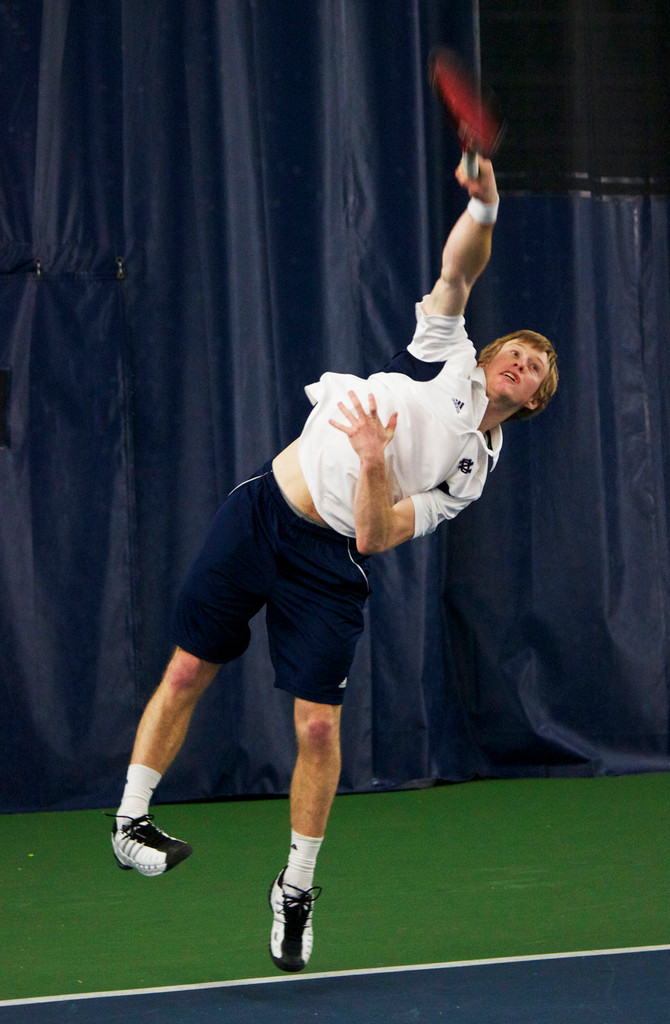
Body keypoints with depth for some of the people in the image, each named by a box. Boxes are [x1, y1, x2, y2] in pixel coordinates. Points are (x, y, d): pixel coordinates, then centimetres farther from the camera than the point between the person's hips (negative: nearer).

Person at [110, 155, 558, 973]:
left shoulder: (470, 470, 4)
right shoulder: (448, 356, 8)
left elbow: (375, 537, -7)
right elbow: (459, 267, -6)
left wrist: (376, 462, -24)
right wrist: (484, 205, -26)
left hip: (329, 563, -1)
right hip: (262, 510, 1)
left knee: (318, 726, -7)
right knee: (186, 672, 1)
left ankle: (297, 888, 10)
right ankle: (131, 819, 17)